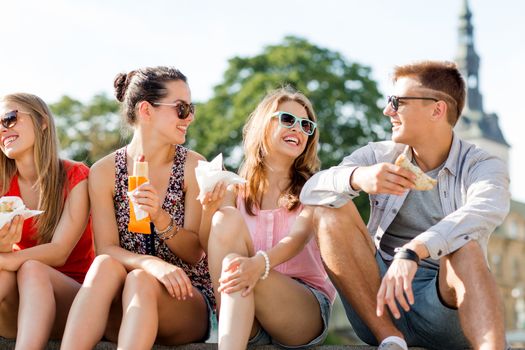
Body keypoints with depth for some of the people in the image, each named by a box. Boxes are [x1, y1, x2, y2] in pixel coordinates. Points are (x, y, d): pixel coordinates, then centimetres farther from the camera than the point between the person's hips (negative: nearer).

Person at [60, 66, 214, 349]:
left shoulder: (193, 167, -2)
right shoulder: (104, 172, 0)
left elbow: (194, 253, -3)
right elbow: (106, 249, -8)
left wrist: (160, 218, -23)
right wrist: (152, 263, -30)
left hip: (188, 300, -1)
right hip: (117, 314, 1)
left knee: (139, 281, -32)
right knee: (105, 266, -31)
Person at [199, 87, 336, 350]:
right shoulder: (236, 190, 11)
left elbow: (298, 237, -14)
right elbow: (211, 248, 1)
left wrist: (259, 264, -35)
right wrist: (208, 209, -19)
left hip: (307, 304, -2)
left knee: (238, 269, -31)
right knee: (226, 219, -21)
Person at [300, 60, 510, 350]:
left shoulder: (482, 166, -4)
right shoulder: (379, 156, 5)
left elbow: (487, 210, -29)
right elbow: (310, 192, -10)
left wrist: (411, 252, -45)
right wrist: (357, 177, -33)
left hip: (446, 306, -3)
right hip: (377, 296, 3)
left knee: (464, 249, -33)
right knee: (330, 211, -16)